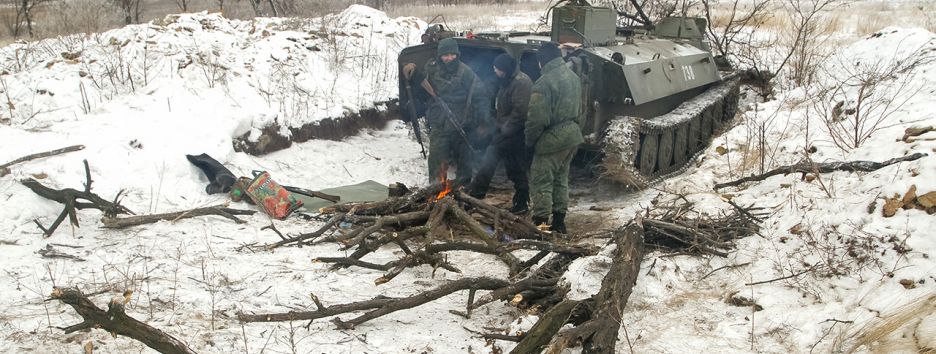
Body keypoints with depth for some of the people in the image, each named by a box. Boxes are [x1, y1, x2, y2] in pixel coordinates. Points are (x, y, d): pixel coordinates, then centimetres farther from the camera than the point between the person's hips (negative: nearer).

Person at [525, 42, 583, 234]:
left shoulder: (545, 82, -19)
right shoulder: (573, 77, 9)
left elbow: (537, 118, -21)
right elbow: (579, 110, 16)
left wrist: (530, 140, -7)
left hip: (552, 139, -9)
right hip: (572, 135, 9)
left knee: (542, 181, 0)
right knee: (561, 178, 18)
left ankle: (540, 222, 2)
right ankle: (559, 221, 24)